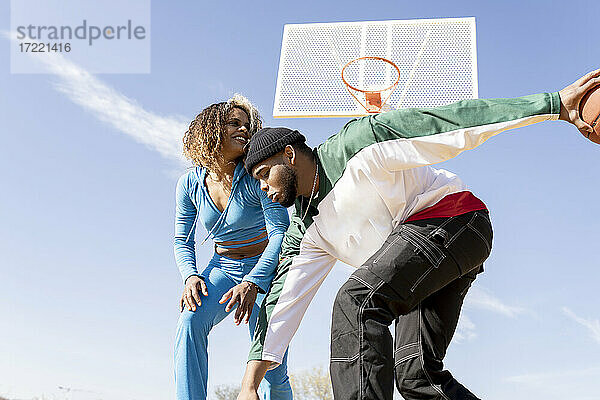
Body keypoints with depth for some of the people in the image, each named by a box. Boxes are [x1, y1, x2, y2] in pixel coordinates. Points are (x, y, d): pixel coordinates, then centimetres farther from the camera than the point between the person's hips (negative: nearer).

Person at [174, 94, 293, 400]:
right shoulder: (190, 183, -6)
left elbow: (280, 233, -23)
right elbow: (183, 242, 2)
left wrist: (253, 283, -36)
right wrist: (190, 276, -19)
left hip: (264, 271, -3)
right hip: (223, 268, 3)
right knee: (190, 322, -27)